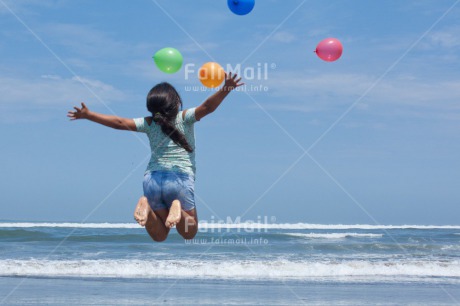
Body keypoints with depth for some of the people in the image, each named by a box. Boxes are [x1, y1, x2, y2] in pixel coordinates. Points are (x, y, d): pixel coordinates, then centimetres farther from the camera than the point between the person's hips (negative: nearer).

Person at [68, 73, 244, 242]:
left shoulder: (149, 124, 7)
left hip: (153, 179, 3)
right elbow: (207, 107, -14)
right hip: (181, 180, -3)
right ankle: (178, 208, -18)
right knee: (189, 233, 13)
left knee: (159, 236, 18)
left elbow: (119, 122, 4)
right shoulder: (185, 118, 0)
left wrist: (88, 115, 10)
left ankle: (147, 205, -12)